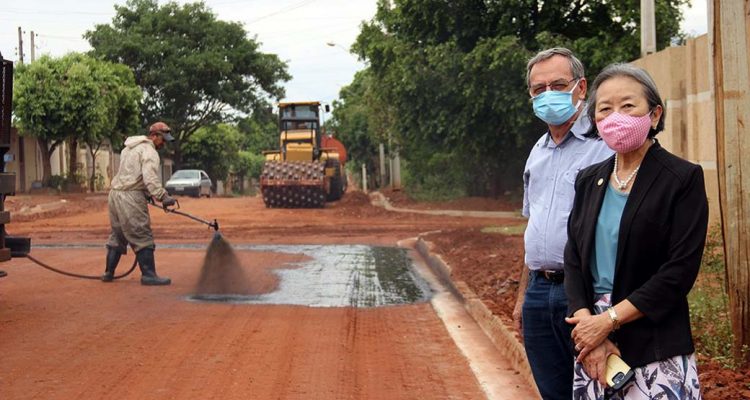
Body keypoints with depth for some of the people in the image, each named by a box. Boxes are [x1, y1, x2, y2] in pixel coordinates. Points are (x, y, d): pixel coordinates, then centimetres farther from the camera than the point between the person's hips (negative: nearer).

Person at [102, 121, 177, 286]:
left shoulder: (129, 148, 21)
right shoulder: (149, 152, -9)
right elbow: (150, 178, -23)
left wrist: (146, 193, 21)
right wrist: (163, 197, -28)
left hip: (116, 193, 9)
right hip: (131, 198, -9)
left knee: (117, 235, 17)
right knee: (142, 238, -7)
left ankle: (108, 272, 21)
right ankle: (148, 275, -9)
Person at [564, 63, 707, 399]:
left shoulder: (683, 179, -7)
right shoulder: (589, 180, 10)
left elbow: (680, 271, -13)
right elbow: (574, 258, 5)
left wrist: (608, 321, -15)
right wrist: (587, 325, -10)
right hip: (591, 337, 5)